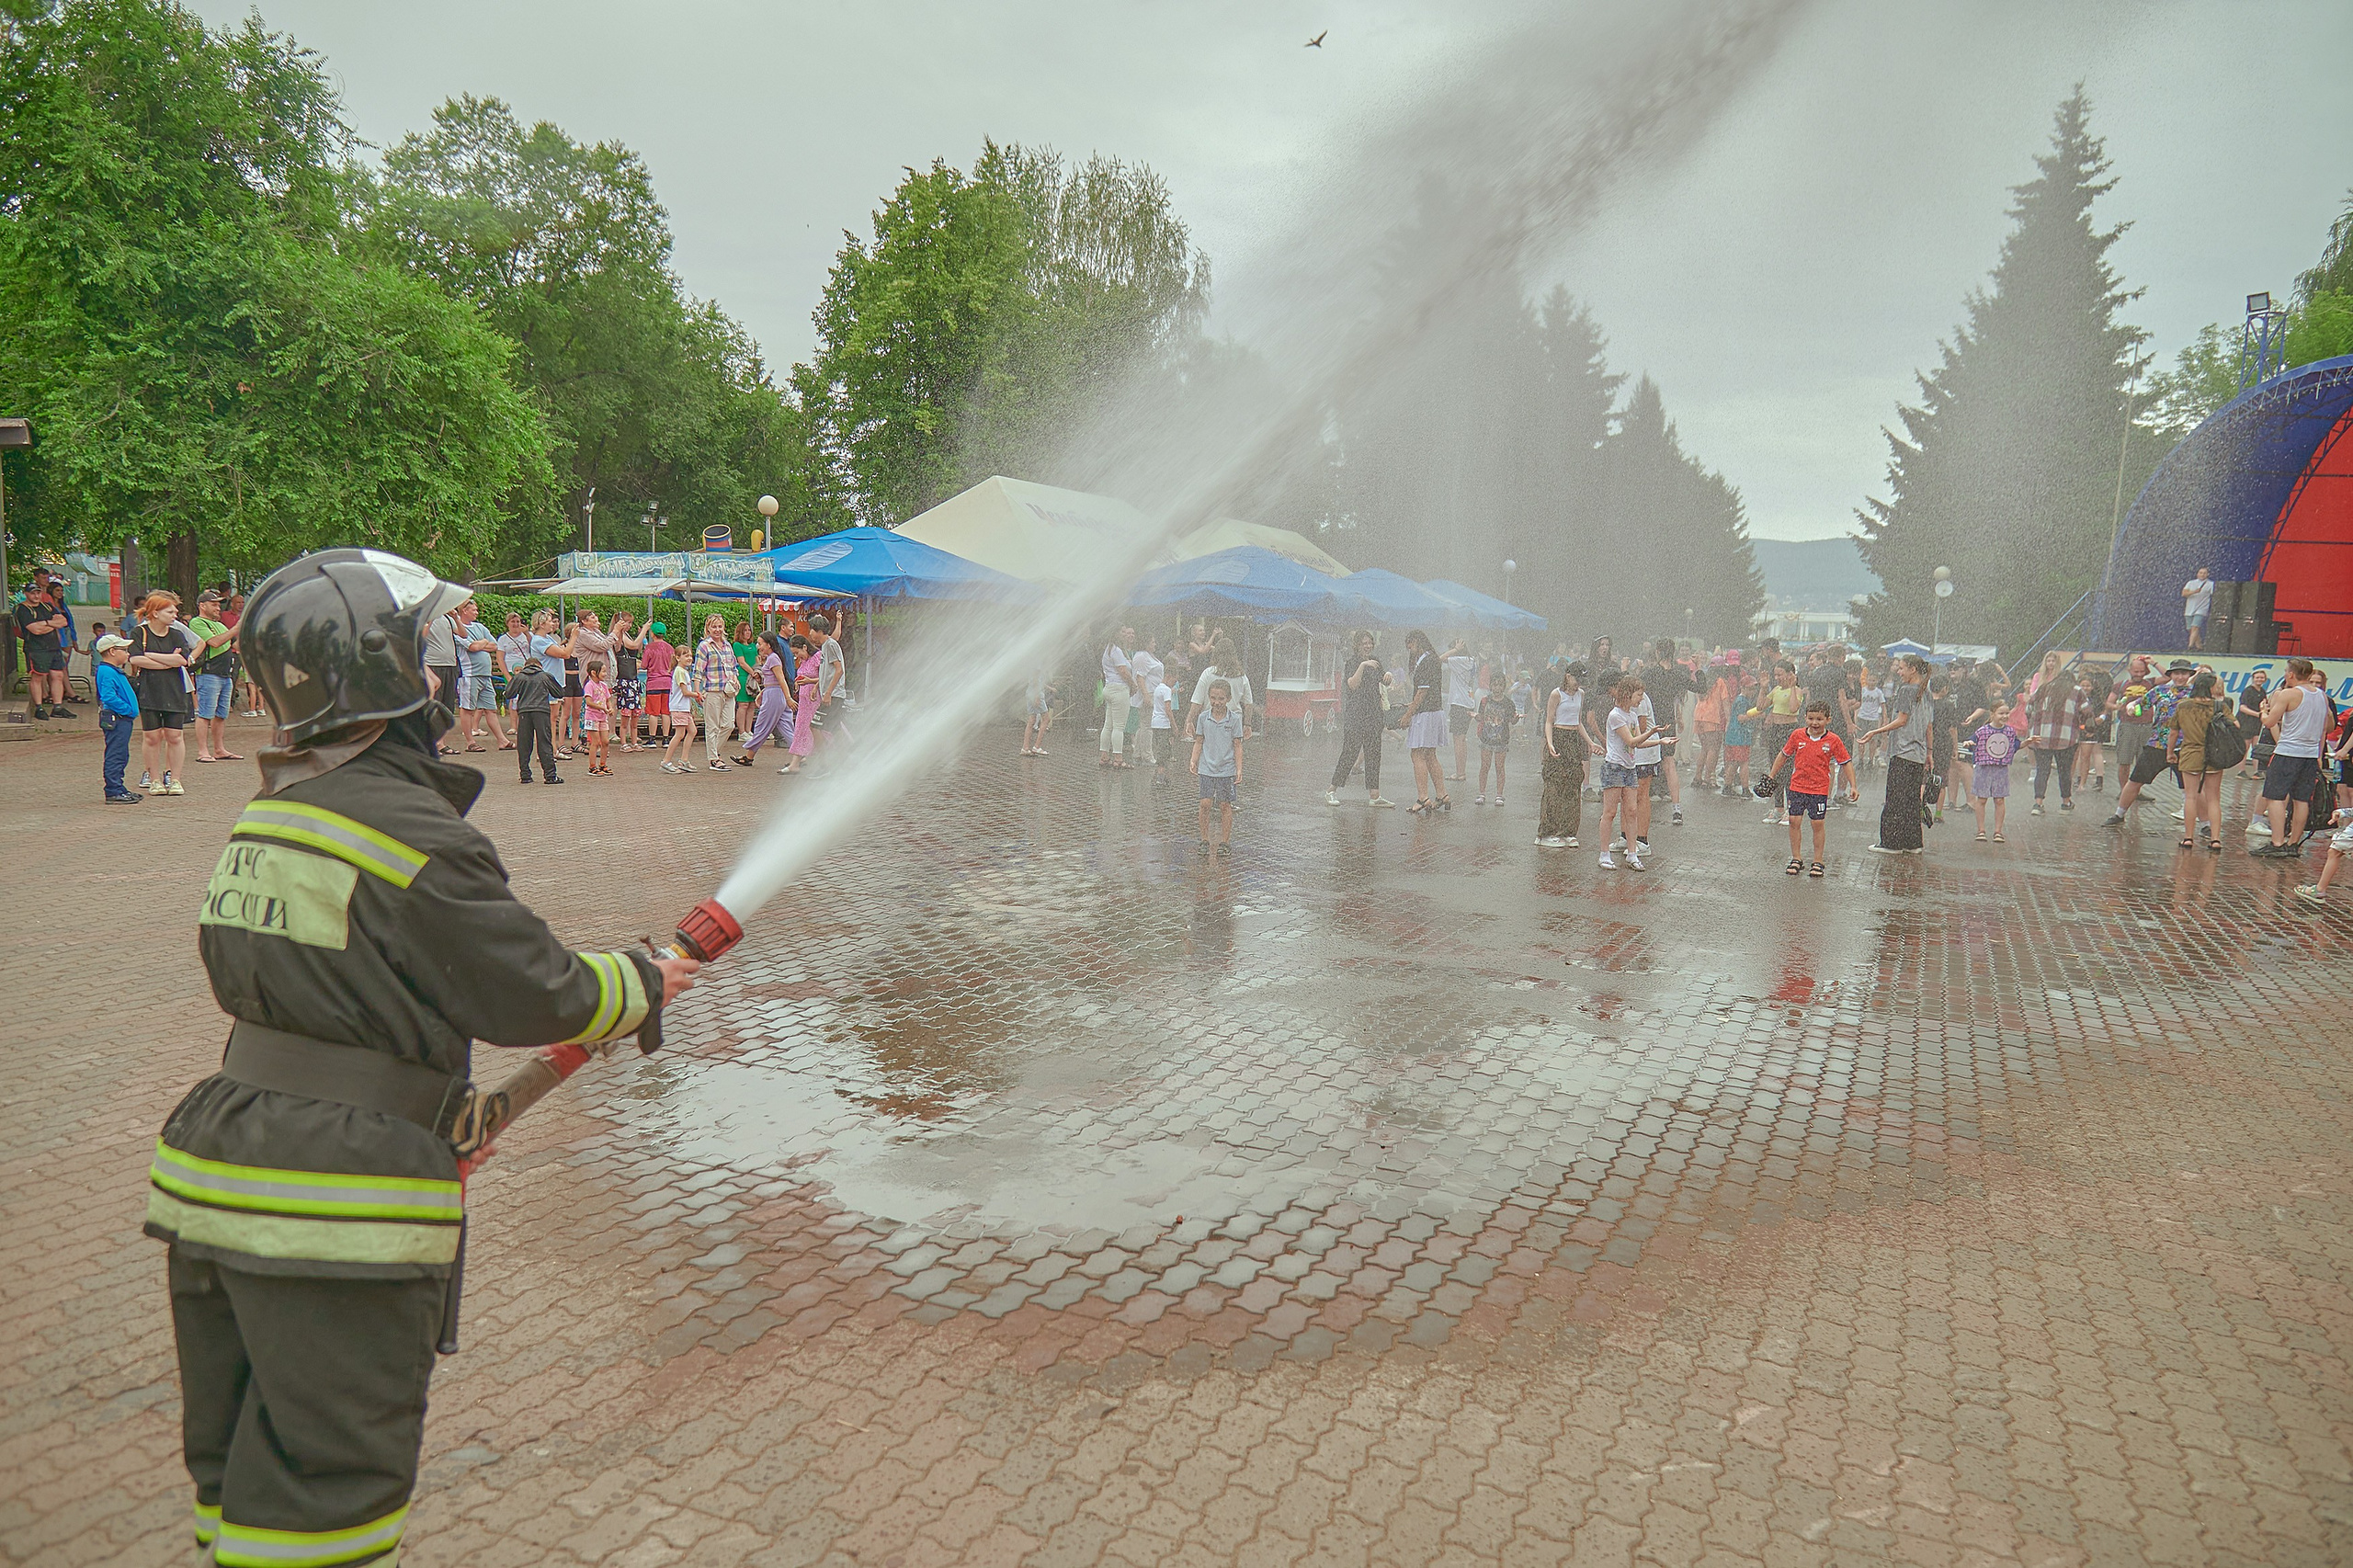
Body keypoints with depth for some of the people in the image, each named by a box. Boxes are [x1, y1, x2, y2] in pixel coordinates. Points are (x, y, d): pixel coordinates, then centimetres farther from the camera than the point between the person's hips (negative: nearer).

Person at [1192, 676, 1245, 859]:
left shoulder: (1234, 719, -3)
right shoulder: (1204, 718, 2)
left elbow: (1237, 746, 0)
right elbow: (1199, 742, 9)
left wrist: (1239, 769, -3)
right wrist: (1194, 762, -1)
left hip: (1227, 769, -1)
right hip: (1206, 769, 1)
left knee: (1225, 805, 2)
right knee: (1205, 804, -3)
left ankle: (1225, 842, 13)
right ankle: (1205, 840, 10)